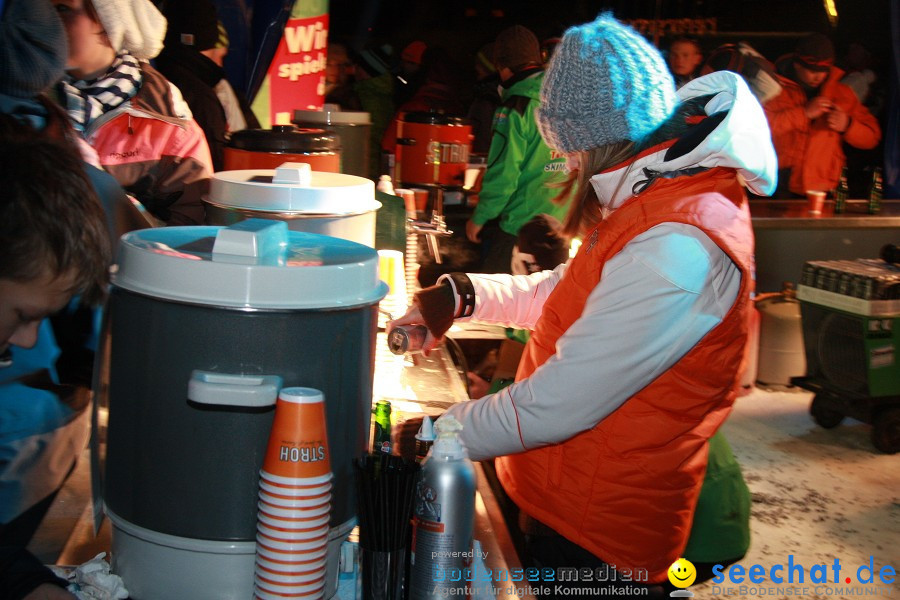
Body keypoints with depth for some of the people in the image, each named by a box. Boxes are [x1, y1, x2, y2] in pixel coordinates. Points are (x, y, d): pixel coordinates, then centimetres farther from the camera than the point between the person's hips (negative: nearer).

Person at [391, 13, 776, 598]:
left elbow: (555, 406, -29)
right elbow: (564, 294, 16)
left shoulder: (677, 249, -30)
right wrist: (464, 294, 2)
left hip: (596, 543, -9)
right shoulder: (667, 200, 4)